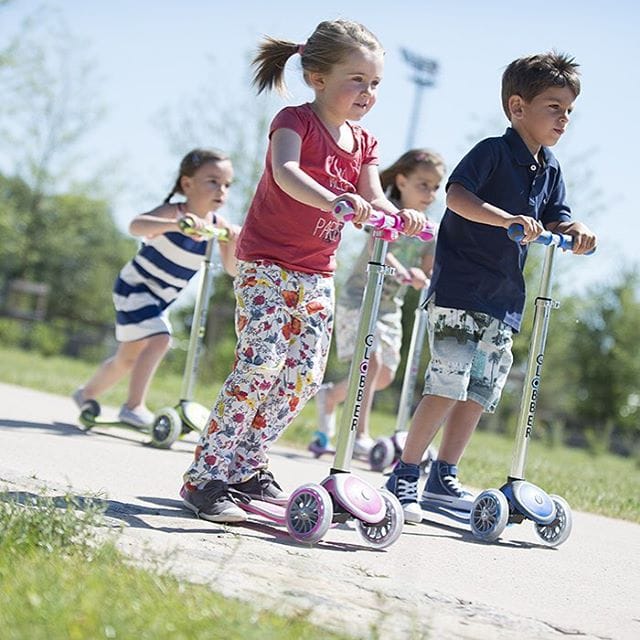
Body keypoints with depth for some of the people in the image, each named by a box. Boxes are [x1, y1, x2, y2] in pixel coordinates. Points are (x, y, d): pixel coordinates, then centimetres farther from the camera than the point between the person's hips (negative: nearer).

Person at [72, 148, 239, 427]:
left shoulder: (217, 224, -8)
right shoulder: (173, 213, -26)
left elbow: (231, 268, -9)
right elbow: (136, 225, -46)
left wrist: (233, 242, -29)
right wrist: (175, 224, -64)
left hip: (160, 299, 8)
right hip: (134, 286, -7)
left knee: (129, 357, 18)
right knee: (159, 340, -27)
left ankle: (86, 394, 40)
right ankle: (134, 405, -20)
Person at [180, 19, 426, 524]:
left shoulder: (363, 144, 10)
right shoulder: (295, 122, -12)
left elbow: (373, 199, -1)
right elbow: (286, 172, -32)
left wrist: (400, 216, -25)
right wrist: (334, 201, -51)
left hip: (317, 276, 7)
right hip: (266, 265, -7)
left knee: (304, 377, 3)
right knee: (260, 366, -17)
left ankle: (248, 467, 18)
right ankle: (205, 477, -10)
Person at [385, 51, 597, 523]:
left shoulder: (550, 170, 13)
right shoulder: (493, 152, -11)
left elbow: (557, 220, 14)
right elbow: (457, 194, -25)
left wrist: (576, 231, -9)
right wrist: (508, 220, -38)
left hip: (505, 298, 8)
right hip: (459, 291, -8)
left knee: (481, 391, 9)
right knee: (448, 386, -13)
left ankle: (444, 479, 19)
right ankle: (404, 476, -3)